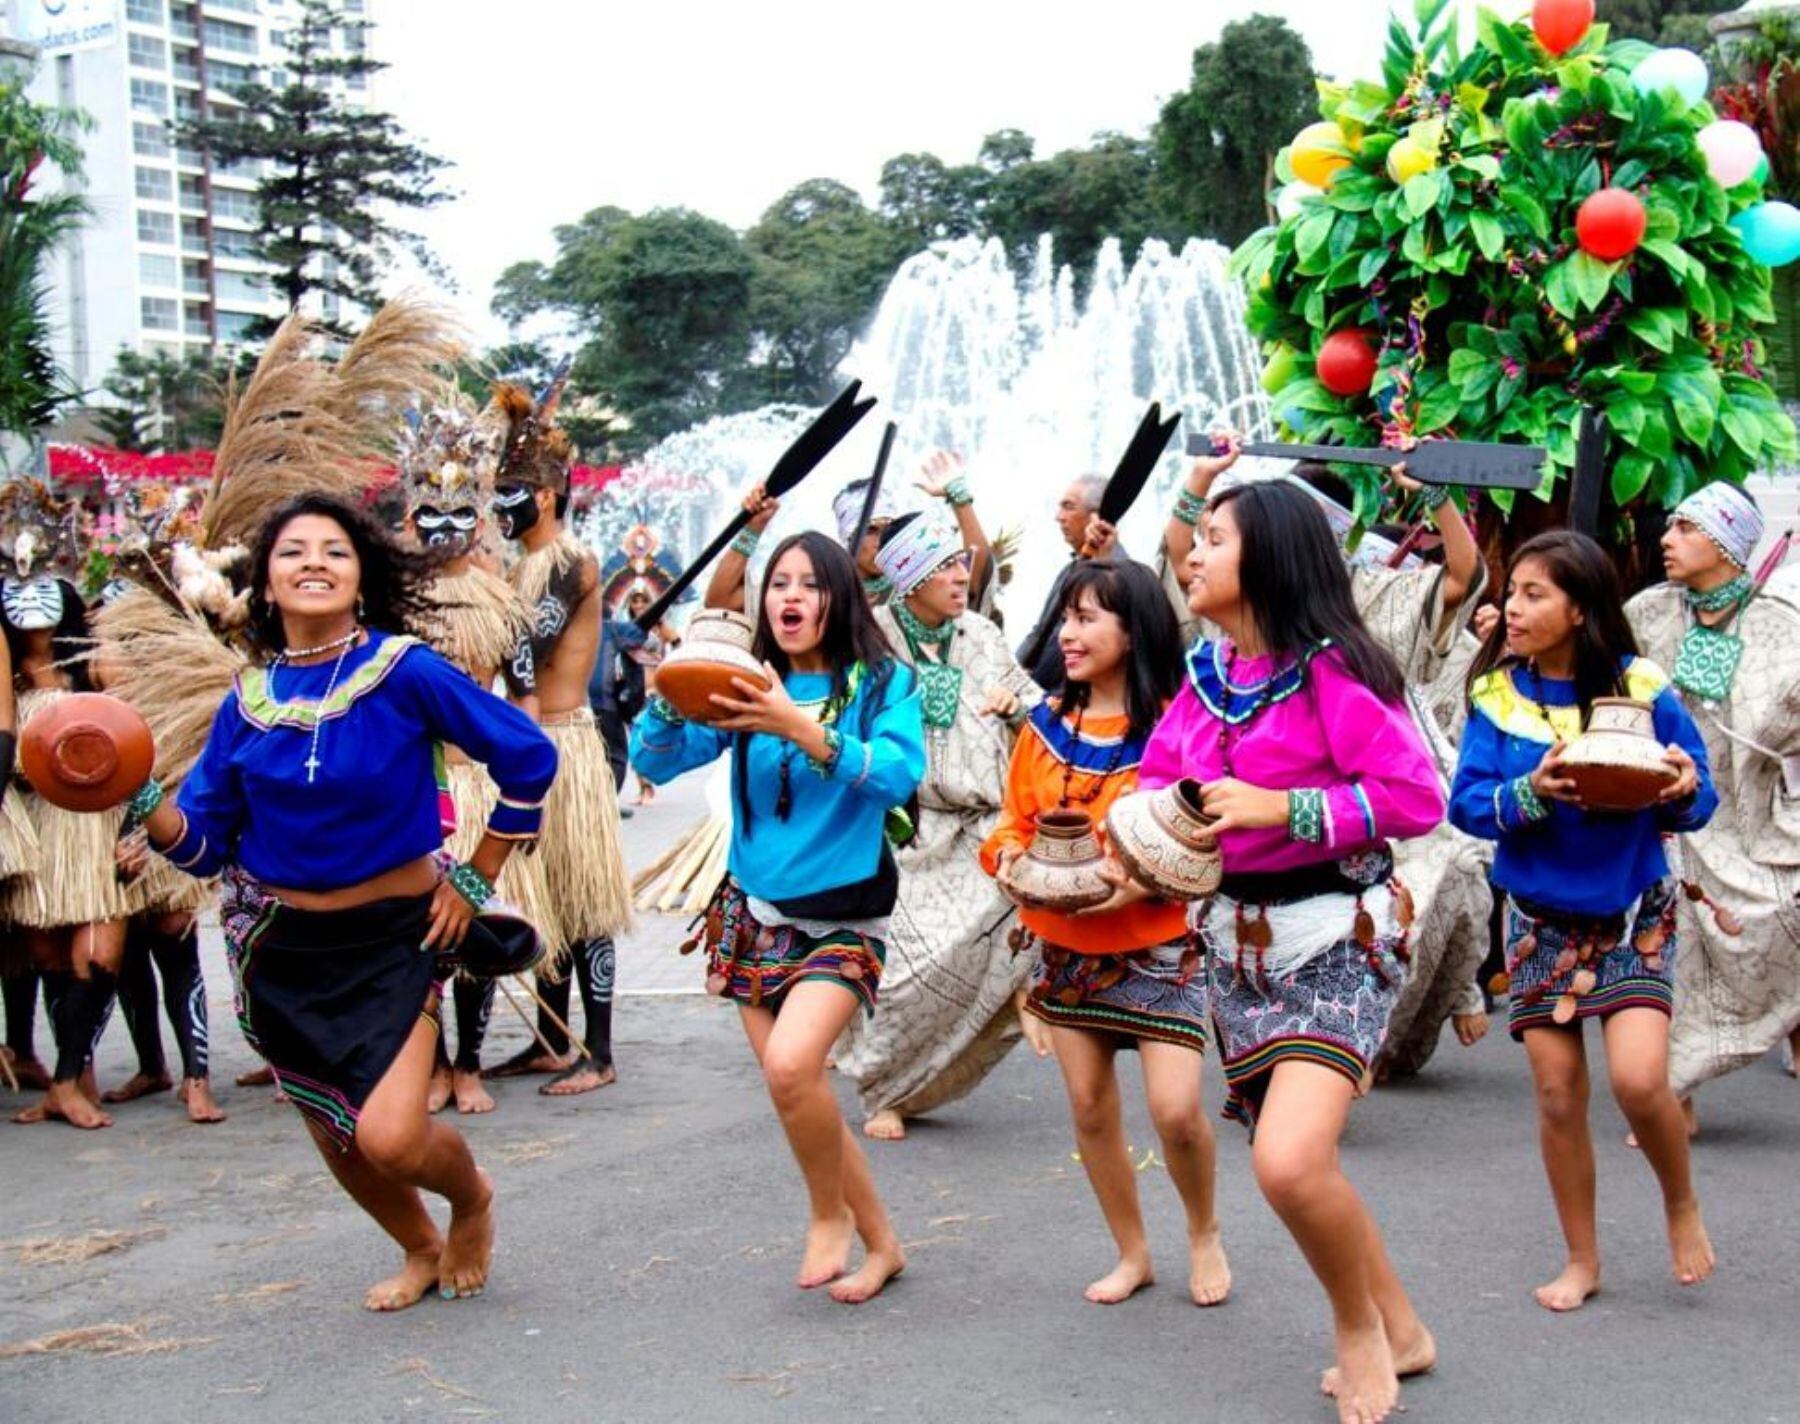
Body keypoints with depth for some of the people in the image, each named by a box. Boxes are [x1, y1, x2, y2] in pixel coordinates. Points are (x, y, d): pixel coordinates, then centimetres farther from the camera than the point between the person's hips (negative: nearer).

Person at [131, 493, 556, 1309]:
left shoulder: (404, 672, -14)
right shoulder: (249, 697, -1)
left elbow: (527, 757, -10)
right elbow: (203, 842, 0)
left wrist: (476, 880, -6)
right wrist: (139, 800, -20)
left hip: (394, 935, -4)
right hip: (281, 945, 4)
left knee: (389, 1136, -17)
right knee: (336, 1137, 15)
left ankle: (472, 1197, 20)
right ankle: (423, 1251, 44)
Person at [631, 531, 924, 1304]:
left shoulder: (884, 683, -5)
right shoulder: (747, 688, 4)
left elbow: (898, 775, -22)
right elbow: (656, 761, -2)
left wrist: (803, 730, -34)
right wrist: (667, 704, -23)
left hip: (843, 917, -5)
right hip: (756, 913, 5)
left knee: (791, 1064, -25)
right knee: (795, 1091, 7)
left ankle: (829, 1213, 2)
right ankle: (879, 1241, 26)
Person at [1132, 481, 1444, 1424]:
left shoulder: (1330, 669, -16)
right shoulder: (1205, 672, 6)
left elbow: (1416, 797, -20)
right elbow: (1158, 775, 14)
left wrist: (1281, 807, -22)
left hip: (1336, 940, -8)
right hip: (1238, 942, 8)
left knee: (1289, 1162, -23)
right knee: (1294, 1162, 16)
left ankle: (1358, 1325, 7)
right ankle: (1399, 1331, 36)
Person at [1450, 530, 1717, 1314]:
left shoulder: (1640, 687, -10)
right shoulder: (1497, 692, -6)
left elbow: (1694, 802, -4)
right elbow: (1467, 801, -10)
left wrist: (1686, 791, -27)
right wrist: (1529, 794, -28)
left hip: (1632, 912, -2)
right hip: (1541, 916, 2)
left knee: (1638, 1078, -17)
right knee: (1557, 1095, 5)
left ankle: (1682, 1204, 14)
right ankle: (1581, 1259, 24)